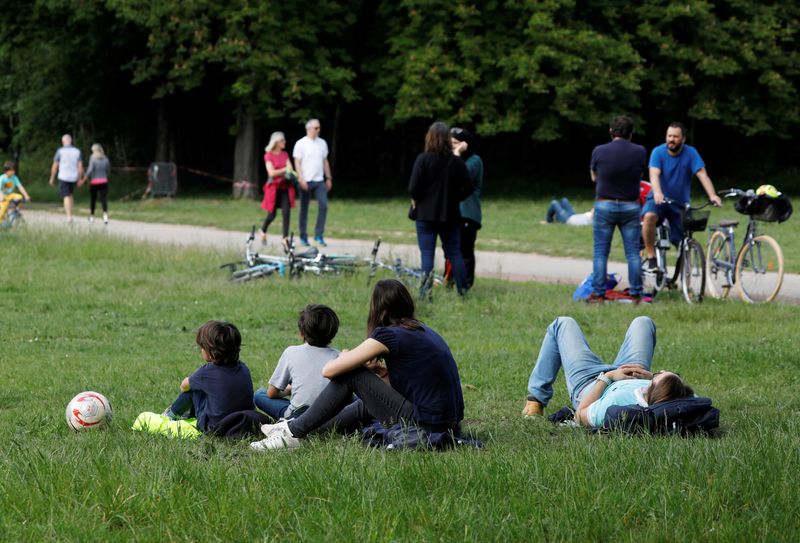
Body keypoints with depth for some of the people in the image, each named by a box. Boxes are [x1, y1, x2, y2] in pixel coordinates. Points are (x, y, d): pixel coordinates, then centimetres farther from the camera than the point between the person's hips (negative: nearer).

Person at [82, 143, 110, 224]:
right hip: (104, 182, 2)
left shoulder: (93, 158, -7)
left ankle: (91, 217, 26)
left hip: (94, 182, -2)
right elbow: (108, 170, 11)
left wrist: (84, 179, -8)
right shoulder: (105, 159, 5)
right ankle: (105, 216, -23)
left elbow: (90, 170, -15)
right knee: (104, 199, -5)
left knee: (93, 200, 12)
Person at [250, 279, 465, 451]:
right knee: (365, 406, 29)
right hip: (450, 425, 8)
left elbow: (329, 370, -7)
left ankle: (294, 433, 9)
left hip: (422, 426, -8)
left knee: (348, 375, 1)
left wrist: (344, 358, 14)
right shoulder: (423, 331, 14)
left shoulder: (387, 336, -10)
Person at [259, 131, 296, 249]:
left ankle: (285, 238, -11)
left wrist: (279, 172, -17)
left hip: (285, 187, 4)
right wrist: (285, 170, -12)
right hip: (274, 187, -4)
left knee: (286, 213, -11)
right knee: (272, 214, 4)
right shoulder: (268, 156, -5)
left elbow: (290, 168, 1)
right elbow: (271, 172, -13)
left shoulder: (285, 155, 11)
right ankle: (263, 230, 33)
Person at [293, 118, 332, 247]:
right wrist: (301, 179, -16)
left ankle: (319, 235, -3)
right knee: (304, 209, 3)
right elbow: (297, 163, -6)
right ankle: (303, 237, 11)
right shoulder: (301, 143, -3)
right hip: (306, 182, -4)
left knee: (323, 206, -10)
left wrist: (328, 178, 14)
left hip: (319, 181, 4)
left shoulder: (322, 143, 11)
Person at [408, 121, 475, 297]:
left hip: (426, 214, -3)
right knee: (454, 253, 12)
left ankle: (426, 291, -9)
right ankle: (462, 290, 12)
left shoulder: (423, 159, -12)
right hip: (450, 215, 3)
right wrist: (453, 198, 11)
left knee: (427, 253, -1)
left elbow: (413, 188, -16)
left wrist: (415, 200, 3)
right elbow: (469, 188, -2)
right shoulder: (457, 161, -3)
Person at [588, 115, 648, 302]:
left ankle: (598, 293, 3)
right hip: (631, 206, 1)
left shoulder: (599, 151, -8)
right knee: (633, 252, 6)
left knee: (600, 252, 5)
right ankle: (636, 293, 7)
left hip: (604, 205, -1)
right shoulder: (640, 152, -5)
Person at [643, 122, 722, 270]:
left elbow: (702, 174, -19)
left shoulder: (691, 153, -9)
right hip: (659, 200, -2)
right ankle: (651, 258, -23)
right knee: (649, 216, -34)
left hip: (680, 203, 2)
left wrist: (712, 195, -36)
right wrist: (657, 192, -46)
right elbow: (654, 174, -25)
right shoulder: (658, 152, -11)